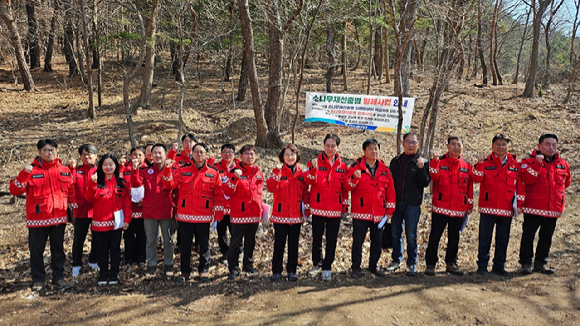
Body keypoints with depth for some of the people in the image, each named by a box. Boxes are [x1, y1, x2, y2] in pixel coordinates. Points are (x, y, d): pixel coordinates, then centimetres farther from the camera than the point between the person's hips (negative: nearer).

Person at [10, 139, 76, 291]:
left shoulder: (65, 171, 5)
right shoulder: (31, 170, -5)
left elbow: (71, 192, 12)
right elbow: (15, 190, -12)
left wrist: (73, 209, 10)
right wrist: (24, 174, -25)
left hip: (59, 218, 2)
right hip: (37, 219, -2)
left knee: (58, 249, 12)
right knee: (36, 250, 8)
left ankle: (58, 277, 23)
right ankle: (38, 280, 23)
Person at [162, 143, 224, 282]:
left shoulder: (213, 173, 2)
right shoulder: (183, 171, 5)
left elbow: (219, 195, 2)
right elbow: (169, 184, -4)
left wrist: (218, 214, -2)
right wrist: (167, 170, -18)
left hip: (204, 216, -1)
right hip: (185, 215, 1)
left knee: (204, 245, 9)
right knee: (185, 245, 9)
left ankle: (203, 271, 22)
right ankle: (185, 272, 22)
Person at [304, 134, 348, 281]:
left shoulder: (342, 166, 6)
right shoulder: (315, 162, -1)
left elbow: (344, 187, 11)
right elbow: (309, 180, -15)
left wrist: (345, 204, 7)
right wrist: (314, 168, -32)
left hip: (335, 208, 1)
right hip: (318, 207, -1)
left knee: (332, 239, 5)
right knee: (316, 238, 11)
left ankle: (327, 267, 17)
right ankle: (316, 263, 29)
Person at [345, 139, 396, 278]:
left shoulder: (384, 170, 7)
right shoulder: (356, 167, -2)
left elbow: (390, 190, 10)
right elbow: (348, 187, -8)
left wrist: (389, 210, 7)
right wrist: (355, 178, -28)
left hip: (379, 213, 3)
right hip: (360, 213, -3)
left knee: (377, 242, 13)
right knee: (358, 241, 2)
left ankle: (373, 266, 28)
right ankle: (355, 267, 15)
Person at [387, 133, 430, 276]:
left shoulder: (422, 162, -1)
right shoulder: (396, 161, 10)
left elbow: (425, 182, -10)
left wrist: (421, 168, -25)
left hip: (412, 204, -4)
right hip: (396, 203, 4)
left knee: (411, 235, 2)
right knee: (395, 234, 10)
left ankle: (412, 264, 14)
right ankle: (396, 260, 23)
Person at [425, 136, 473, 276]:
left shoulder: (467, 165, 8)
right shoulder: (439, 161, 0)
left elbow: (469, 187, 12)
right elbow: (434, 176, -18)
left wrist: (469, 205, 10)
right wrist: (434, 162, -33)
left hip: (459, 209, 3)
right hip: (440, 207, -3)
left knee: (454, 238, 12)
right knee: (435, 236, 0)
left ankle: (451, 263, 25)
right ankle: (430, 263, 10)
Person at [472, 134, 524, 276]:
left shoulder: (514, 164, 8)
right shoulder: (486, 162, 0)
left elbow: (519, 185, 11)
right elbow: (477, 179, -12)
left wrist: (519, 204, 6)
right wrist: (479, 164, -26)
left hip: (507, 209, 3)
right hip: (488, 207, -3)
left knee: (503, 239, 10)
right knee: (485, 238, 3)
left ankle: (499, 266, 21)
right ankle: (482, 265, 13)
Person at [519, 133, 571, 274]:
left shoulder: (563, 164, 10)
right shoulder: (530, 161, -4)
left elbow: (566, 181, 26)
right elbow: (527, 179, -19)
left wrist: (557, 192, 13)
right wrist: (538, 163, -27)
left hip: (553, 208, 5)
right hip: (533, 207, -4)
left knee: (546, 237, 11)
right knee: (528, 236, 0)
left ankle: (541, 262, 23)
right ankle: (526, 263, 11)